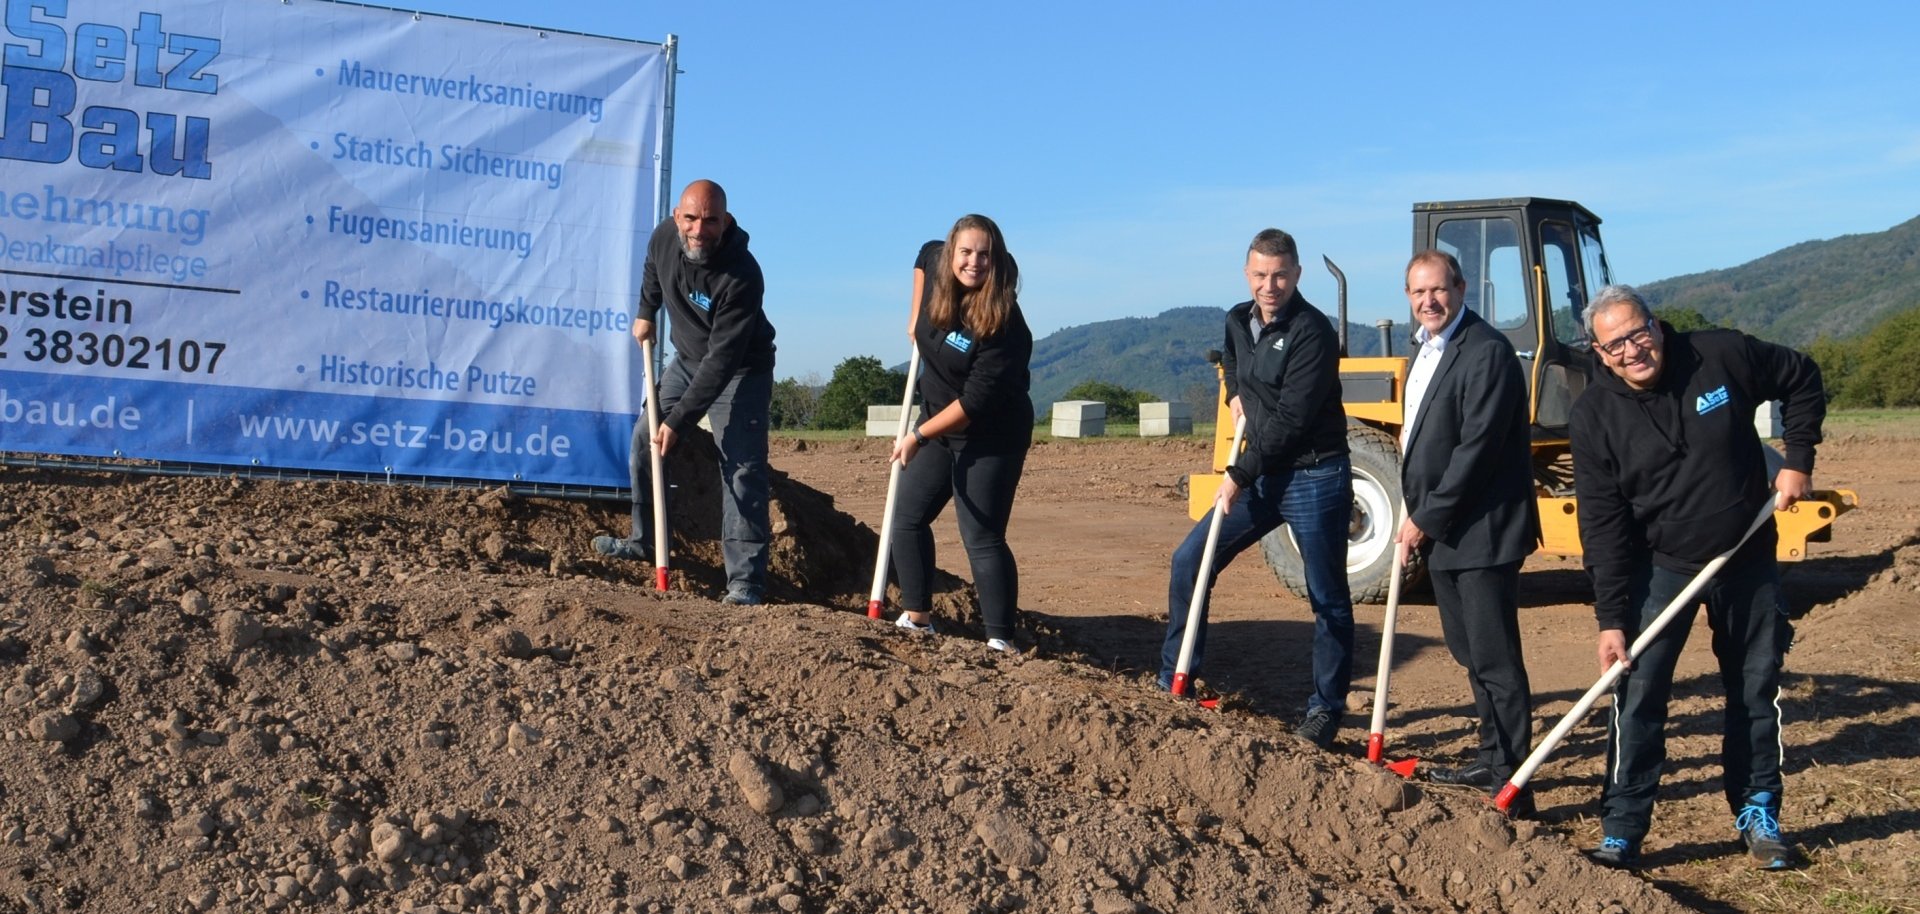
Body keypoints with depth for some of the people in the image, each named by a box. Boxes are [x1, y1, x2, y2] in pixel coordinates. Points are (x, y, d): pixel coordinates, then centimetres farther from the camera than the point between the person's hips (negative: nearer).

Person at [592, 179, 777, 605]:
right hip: (686, 361, 7)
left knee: (742, 468, -16)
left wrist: (679, 421, -36)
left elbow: (722, 360, -35)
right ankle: (646, 541, 27)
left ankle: (745, 582, -17)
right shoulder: (665, 237, -14)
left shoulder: (742, 277, -35)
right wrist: (646, 312, 16)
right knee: (645, 440, 10)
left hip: (740, 372, -7)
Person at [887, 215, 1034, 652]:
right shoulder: (938, 285, -6)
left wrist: (918, 437, -23)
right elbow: (926, 253, 20)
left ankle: (1000, 641, -5)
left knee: (982, 539, -10)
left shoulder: (1004, 325, -26)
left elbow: (976, 402, -27)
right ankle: (916, 617, 19)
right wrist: (916, 318, 15)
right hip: (937, 426, 8)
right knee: (908, 518, 10)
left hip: (990, 440, -8)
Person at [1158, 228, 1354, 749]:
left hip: (1313, 479, -7)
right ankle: (1173, 682, 16)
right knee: (1189, 561, 5)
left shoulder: (1312, 332, -17)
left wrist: (1239, 475, -17)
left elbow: (1290, 420, -21)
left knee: (1327, 599, 3)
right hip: (1260, 476, 8)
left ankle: (1326, 709, 18)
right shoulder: (1238, 321, 7)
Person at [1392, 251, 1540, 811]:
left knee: (1495, 660, -6)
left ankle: (1511, 783, 1)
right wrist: (1418, 518, 13)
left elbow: (1476, 449, -21)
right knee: (1469, 653, 19)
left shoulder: (1486, 352, -16)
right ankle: (1493, 759, 32)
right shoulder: (1426, 349, 14)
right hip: (1439, 530, 10)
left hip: (1481, 531, -10)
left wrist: (1427, 519, -16)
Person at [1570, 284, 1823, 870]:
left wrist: (1798, 460, -3)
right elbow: (1602, 525, -13)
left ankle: (1758, 814, 27)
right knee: (1638, 694, -8)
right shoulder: (1595, 414, -13)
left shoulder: (1723, 356, -13)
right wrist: (1611, 618, -16)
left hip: (1748, 559, 2)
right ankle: (1622, 830, 1)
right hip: (1660, 566, -1)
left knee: (1756, 690, 11)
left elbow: (1802, 381, 7)